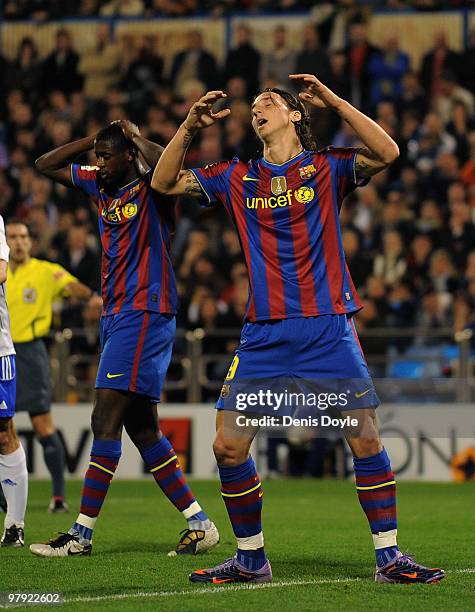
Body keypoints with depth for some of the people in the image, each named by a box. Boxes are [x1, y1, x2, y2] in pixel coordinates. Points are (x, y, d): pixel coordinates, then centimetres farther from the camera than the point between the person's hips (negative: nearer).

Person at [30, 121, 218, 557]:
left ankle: (82, 533, -12)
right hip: (115, 319, 9)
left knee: (106, 420, -12)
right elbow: (45, 165, 23)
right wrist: (94, 139, 12)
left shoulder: (151, 189, -7)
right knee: (142, 429, 8)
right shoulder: (100, 185, 15)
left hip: (144, 315, -9)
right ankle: (199, 523, 12)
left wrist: (135, 135, -13)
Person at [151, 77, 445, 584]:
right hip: (263, 333, 3)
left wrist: (333, 100, -10)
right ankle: (250, 557, 12)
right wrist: (189, 127, 3)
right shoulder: (237, 177, 14)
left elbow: (386, 153, -10)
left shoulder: (326, 168, 6)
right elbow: (163, 182, 14)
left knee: (365, 437, -8)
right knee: (228, 445, -4)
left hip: (328, 328, -3)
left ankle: (389, 556, 2)